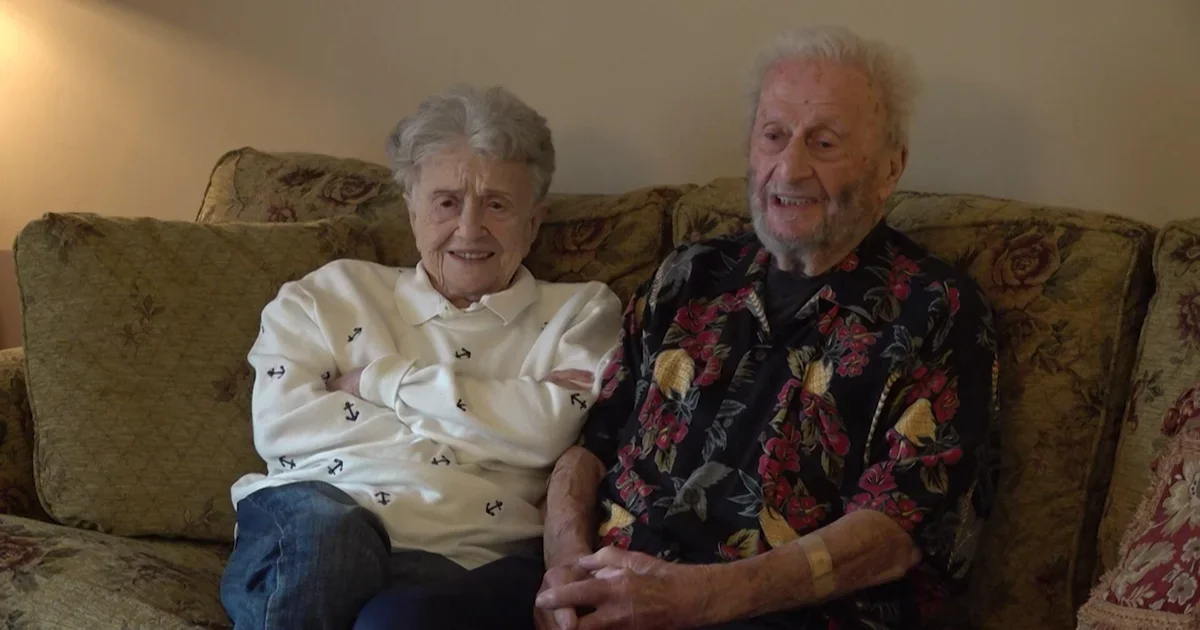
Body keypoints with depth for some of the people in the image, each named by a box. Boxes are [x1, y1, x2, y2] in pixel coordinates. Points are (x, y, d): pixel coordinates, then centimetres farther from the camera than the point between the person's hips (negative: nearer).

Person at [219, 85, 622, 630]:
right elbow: (280, 423, 2)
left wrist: (380, 380, 1)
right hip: (311, 525, 2)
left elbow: (550, 431, -3)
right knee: (324, 529, -36)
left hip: (471, 562, -2)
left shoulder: (582, 312, 17)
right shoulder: (335, 293, 19)